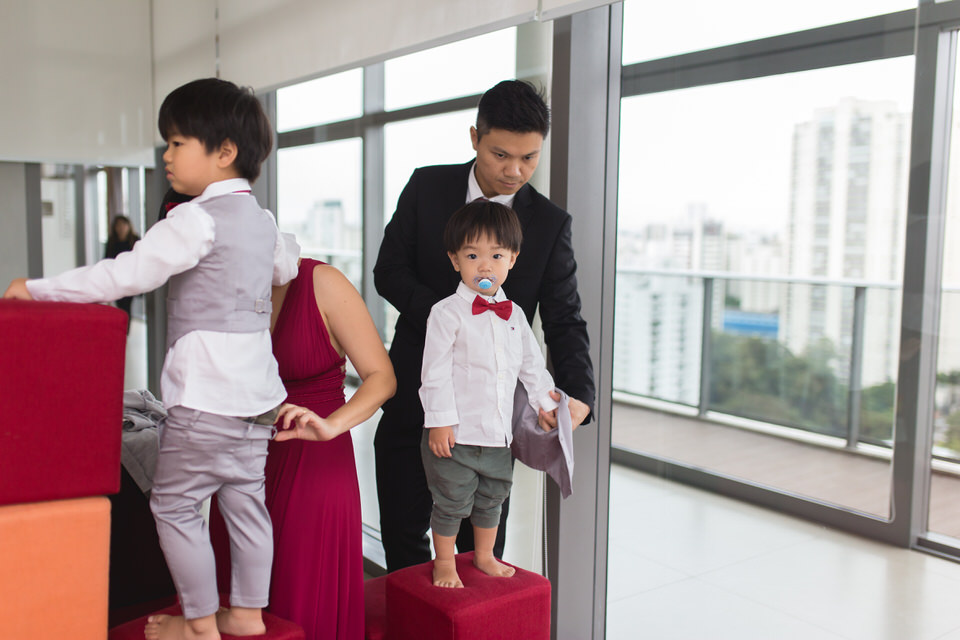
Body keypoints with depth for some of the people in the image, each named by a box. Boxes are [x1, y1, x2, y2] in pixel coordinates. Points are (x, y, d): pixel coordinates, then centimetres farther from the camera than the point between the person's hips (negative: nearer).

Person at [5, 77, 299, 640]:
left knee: (174, 504, 5)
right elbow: (286, 266, 31)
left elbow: (128, 274, -19)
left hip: (207, 394, -9)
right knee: (245, 498, 14)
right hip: (257, 388, 9)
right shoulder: (262, 219, 11)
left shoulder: (197, 219, -15)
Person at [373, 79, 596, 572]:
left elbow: (564, 319, -5)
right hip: (414, 395, 1)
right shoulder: (427, 188, -1)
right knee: (403, 529, 13)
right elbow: (389, 271, -3)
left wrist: (578, 395, -23)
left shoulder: (551, 223, -4)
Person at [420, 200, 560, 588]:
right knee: (452, 501, 7)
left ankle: (485, 556, 41)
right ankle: (444, 564, 27)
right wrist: (439, 420, -17)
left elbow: (531, 364, 16)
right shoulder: (447, 313, -11)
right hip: (457, 432, -5)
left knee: (492, 498, 20)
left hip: (499, 432, 6)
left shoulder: (514, 315, 6)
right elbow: (435, 371, -14)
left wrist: (545, 403, 14)